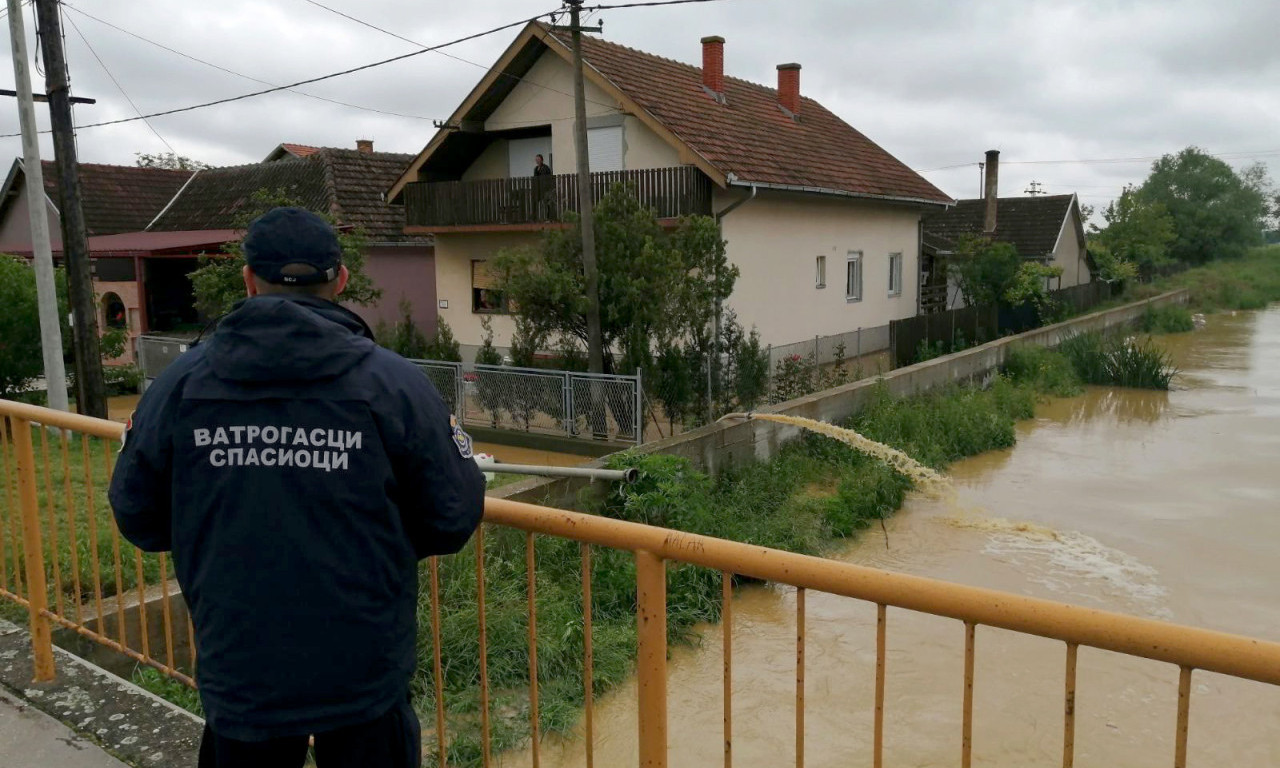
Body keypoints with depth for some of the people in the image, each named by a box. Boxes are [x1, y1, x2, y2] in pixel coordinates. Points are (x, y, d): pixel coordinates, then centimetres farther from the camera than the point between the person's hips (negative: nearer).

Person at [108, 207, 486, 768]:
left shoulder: (179, 383, -9)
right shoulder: (395, 383, -15)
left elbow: (137, 516, 2)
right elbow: (453, 520, -11)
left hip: (237, 676, 2)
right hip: (366, 677, -1)